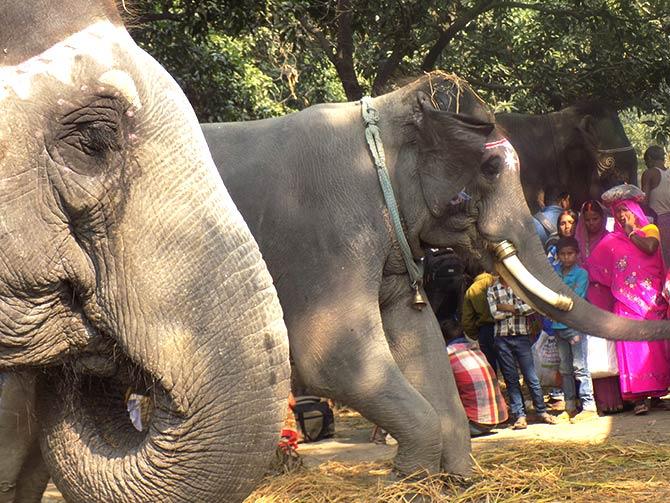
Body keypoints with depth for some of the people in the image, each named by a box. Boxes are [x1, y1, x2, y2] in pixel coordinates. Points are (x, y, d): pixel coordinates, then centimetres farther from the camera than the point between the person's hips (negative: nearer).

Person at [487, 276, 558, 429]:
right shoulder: (492, 290, 7)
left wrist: (510, 308, -8)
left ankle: (542, 411, 11)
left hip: (521, 336, -1)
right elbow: (496, 314, -5)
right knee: (511, 378, 2)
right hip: (502, 338, 1)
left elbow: (531, 306, -9)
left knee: (531, 376, 0)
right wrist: (518, 310, -4)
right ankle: (519, 415, 6)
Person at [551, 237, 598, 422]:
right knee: (565, 369, 9)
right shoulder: (554, 273, 13)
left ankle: (589, 407, -10)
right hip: (558, 326, 6)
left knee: (579, 367, -9)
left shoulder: (581, 274, -2)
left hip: (575, 325, -6)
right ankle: (570, 407, 15)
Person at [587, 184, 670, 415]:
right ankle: (639, 397, -11)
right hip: (625, 300, 1)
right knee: (631, 346, -9)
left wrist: (631, 230, -2)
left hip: (650, 298, -1)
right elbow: (594, 268, 14)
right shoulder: (611, 240, 15)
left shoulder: (650, 229, 11)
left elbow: (650, 247, -11)